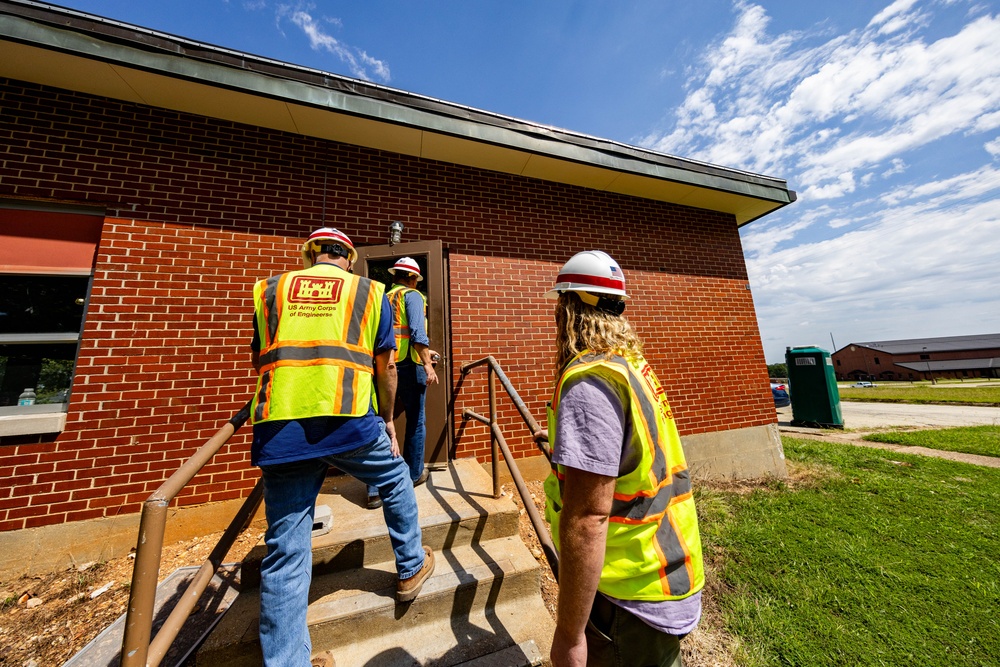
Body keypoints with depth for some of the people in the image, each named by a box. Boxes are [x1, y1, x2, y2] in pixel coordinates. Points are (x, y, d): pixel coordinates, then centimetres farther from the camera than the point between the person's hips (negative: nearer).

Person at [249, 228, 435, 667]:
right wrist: (388, 418, 21)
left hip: (278, 428, 3)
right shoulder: (371, 293, 10)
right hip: (350, 421, -2)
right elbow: (386, 368, 8)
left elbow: (260, 362, 24)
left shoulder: (270, 290, 17)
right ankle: (411, 569, 42)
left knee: (285, 552, 14)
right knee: (395, 481, 26)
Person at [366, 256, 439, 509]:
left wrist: (424, 352, 34)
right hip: (408, 367, -6)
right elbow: (417, 332, -18)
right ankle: (414, 475, 25)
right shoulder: (412, 295, -1)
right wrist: (427, 364, -20)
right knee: (416, 422, 10)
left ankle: (375, 490, 10)